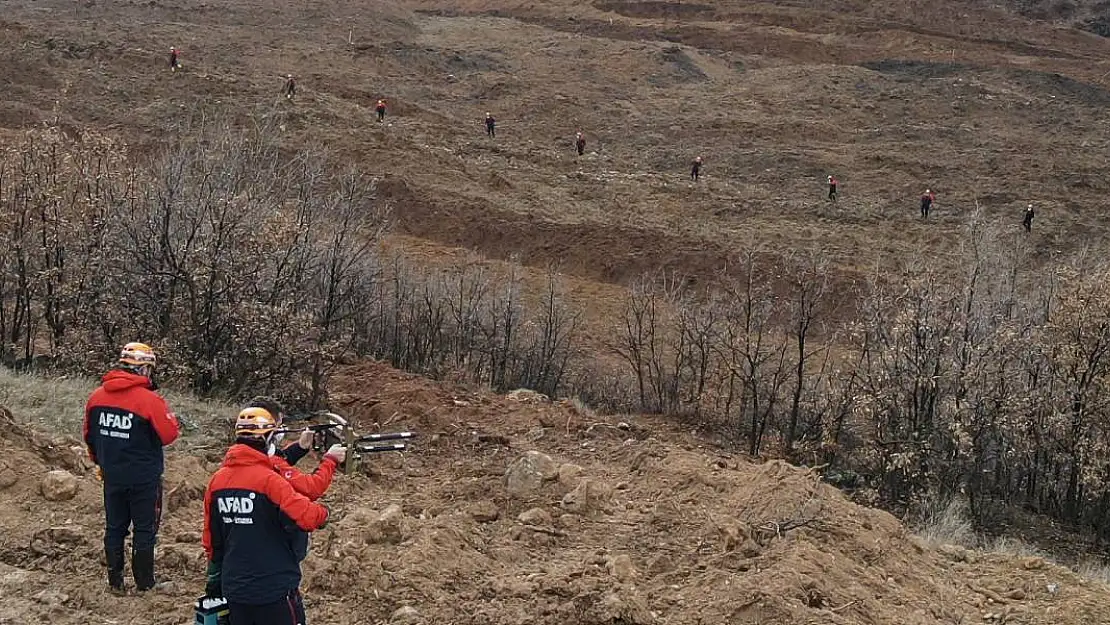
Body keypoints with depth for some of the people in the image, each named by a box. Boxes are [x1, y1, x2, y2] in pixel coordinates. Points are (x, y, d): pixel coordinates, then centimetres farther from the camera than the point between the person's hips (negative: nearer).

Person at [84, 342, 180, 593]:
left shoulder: (97, 396, 0)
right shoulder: (149, 400, -19)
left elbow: (89, 435, 11)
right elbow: (170, 434, -15)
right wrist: (169, 417, 5)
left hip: (112, 476, 5)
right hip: (144, 478, -5)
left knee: (114, 528, 15)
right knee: (145, 530, 6)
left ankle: (115, 581, 20)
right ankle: (144, 582, 11)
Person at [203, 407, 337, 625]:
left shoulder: (217, 480, 3)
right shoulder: (268, 479, -17)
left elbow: (211, 539, 12)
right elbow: (306, 517, -25)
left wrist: (215, 580, 23)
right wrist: (322, 513, -3)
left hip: (234, 590, 6)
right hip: (275, 590, -6)